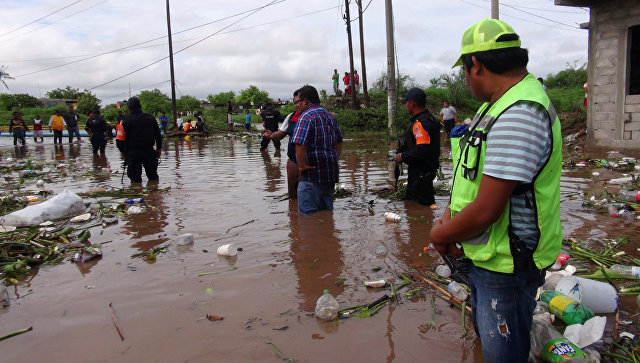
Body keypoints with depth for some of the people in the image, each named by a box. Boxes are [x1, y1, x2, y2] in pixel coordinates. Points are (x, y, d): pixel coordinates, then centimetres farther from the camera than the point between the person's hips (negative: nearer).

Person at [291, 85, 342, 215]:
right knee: (327, 210, 18)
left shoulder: (306, 117, -13)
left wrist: (302, 166, -16)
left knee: (308, 213, -2)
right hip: (331, 173, 9)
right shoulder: (330, 116, 14)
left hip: (312, 171, -8)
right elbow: (339, 142, 20)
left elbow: (299, 144, -25)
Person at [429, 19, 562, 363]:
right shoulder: (499, 104, 7)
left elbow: (486, 210, -30)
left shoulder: (519, 117, -28)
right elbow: (473, 174, 14)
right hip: (484, 257, 10)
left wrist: (440, 235, -12)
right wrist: (448, 218, -1)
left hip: (507, 266, -9)